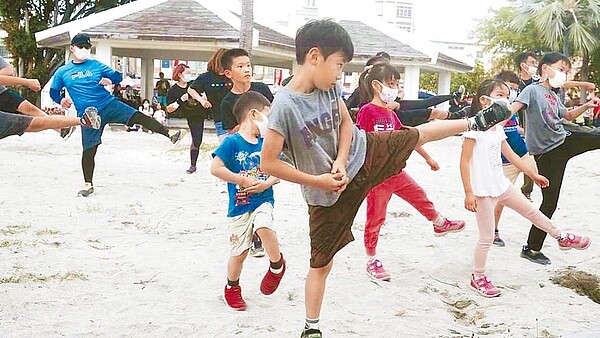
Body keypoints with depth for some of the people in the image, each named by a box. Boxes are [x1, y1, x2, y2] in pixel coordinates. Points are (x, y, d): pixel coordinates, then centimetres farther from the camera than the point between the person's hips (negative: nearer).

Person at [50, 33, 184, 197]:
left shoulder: (96, 65, 7)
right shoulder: (62, 72, 6)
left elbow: (118, 76, 11)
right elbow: (54, 91, 16)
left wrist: (110, 80, -12)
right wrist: (61, 99, -7)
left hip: (109, 104, 1)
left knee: (138, 116, -19)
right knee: (89, 149, 0)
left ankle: (169, 135, -21)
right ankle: (88, 184, 15)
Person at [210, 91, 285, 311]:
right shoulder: (232, 142, -11)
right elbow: (215, 168, -20)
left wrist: (267, 183, -12)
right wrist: (243, 180, -17)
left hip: (263, 200, 2)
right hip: (239, 205, -2)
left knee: (264, 228, -29)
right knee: (239, 252, 5)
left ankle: (277, 265, -1)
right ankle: (232, 288, 32)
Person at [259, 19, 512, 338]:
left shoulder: (329, 86, -11)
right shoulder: (285, 106, -31)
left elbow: (346, 121, 5)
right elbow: (268, 163, -28)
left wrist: (341, 162, -13)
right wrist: (318, 181, -22)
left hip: (360, 153, 6)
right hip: (328, 191, -5)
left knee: (417, 135, 16)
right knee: (321, 262, 4)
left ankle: (476, 123, 39)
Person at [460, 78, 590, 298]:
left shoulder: (498, 129, 8)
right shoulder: (475, 127, -17)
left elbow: (512, 156, 18)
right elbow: (464, 162, -18)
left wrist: (534, 175, 19)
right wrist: (468, 193, -21)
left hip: (501, 186, 8)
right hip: (483, 191, -8)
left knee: (532, 212, 21)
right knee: (487, 237, 1)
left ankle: (562, 238, 42)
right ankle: (478, 277, 17)